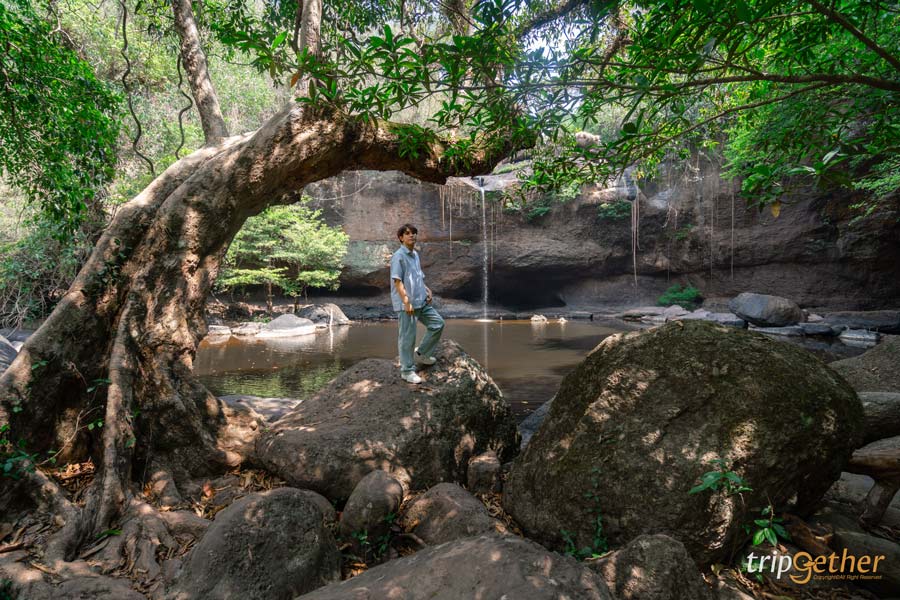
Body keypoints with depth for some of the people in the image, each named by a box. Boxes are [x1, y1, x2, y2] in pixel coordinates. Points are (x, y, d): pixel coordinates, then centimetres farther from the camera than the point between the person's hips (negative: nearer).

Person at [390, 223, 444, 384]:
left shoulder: (415, 254, 16)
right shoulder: (399, 256, -12)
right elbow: (397, 281, -18)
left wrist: (427, 290, 11)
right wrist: (406, 301, -23)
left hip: (421, 301, 9)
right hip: (406, 304, -9)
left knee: (438, 323, 12)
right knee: (407, 337, -2)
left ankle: (421, 354, 25)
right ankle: (407, 370, 10)